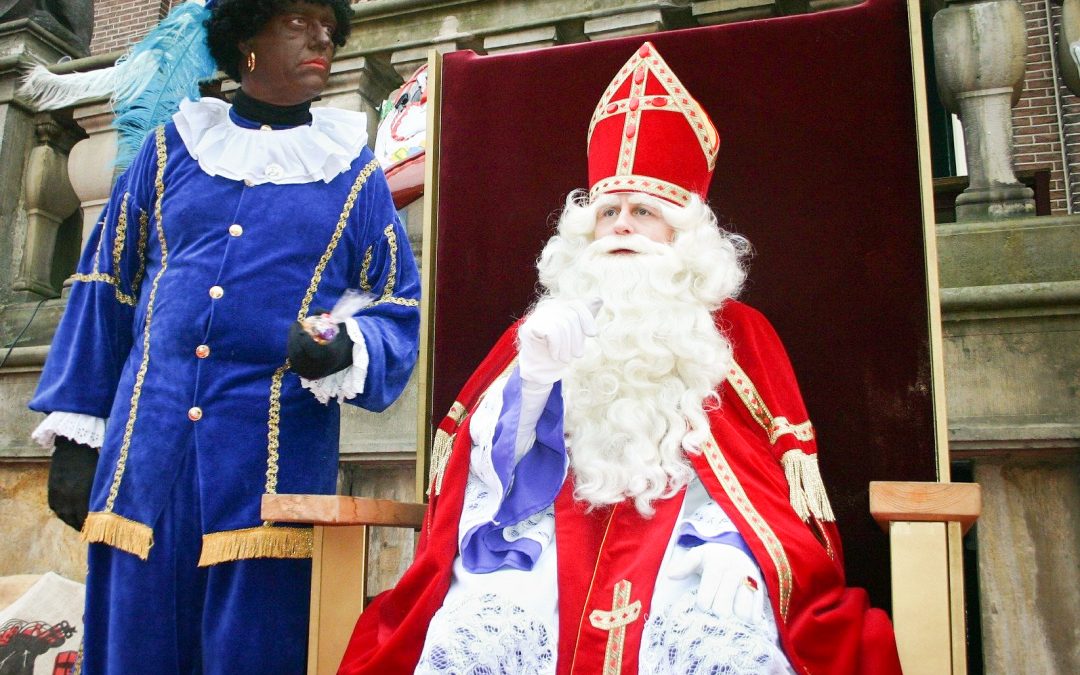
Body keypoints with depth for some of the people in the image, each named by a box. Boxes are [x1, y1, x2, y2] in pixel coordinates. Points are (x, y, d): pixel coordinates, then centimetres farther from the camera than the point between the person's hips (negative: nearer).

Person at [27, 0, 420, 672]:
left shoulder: (352, 170, 8)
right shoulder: (172, 149, 12)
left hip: (276, 458, -2)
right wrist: (75, 434, 7)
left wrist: (346, 352, -18)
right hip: (148, 448, 2)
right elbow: (106, 290, 12)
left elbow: (396, 311, 5)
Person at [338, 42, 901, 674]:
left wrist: (736, 555, -12)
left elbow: (773, 474, 5)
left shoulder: (737, 331, 11)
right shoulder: (547, 328, 17)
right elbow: (493, 460, 10)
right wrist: (534, 378, -7)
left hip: (690, 545, -1)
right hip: (550, 540, 2)